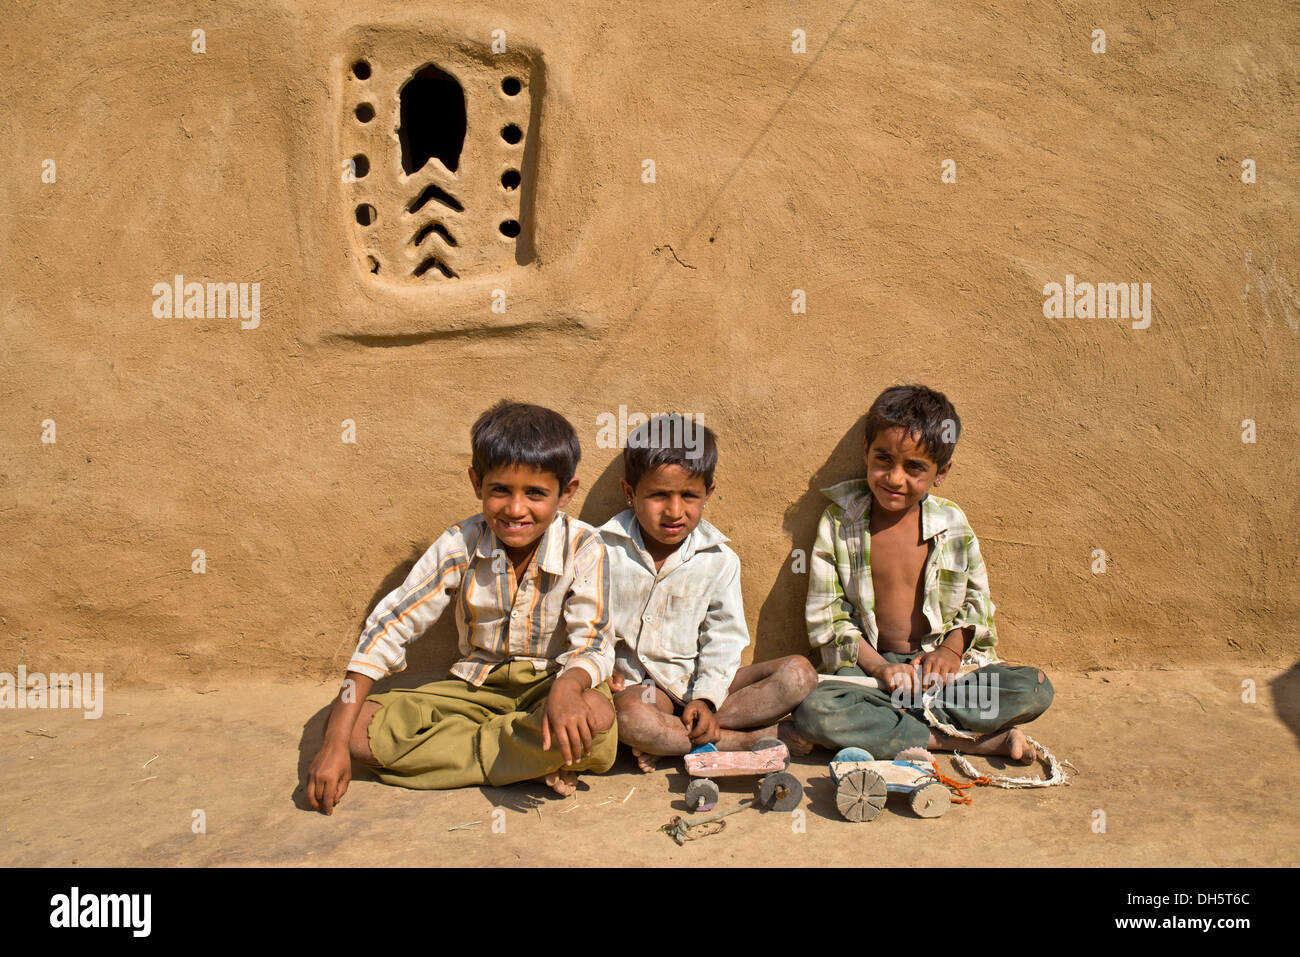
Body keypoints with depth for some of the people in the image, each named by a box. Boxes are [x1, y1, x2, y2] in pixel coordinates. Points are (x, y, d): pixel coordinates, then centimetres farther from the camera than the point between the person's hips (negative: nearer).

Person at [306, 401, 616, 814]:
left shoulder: (583, 548, -16)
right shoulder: (459, 546, -12)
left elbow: (594, 644, -18)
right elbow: (386, 628, -12)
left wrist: (567, 687, -45)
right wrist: (335, 744, -18)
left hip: (549, 682, -2)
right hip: (477, 686, 3)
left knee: (595, 716, -38)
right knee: (360, 727, -18)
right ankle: (537, 762, -19)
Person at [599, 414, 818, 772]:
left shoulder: (720, 560, -1)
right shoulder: (606, 550, -4)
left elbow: (723, 639, -1)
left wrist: (706, 698, -15)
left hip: (697, 681, 3)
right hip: (635, 684, -3)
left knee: (798, 674, -15)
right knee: (628, 714, -39)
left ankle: (672, 738, -23)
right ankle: (761, 738, -23)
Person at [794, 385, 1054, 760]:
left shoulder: (953, 524, 0)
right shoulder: (838, 522, -4)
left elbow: (978, 601, 9)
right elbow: (826, 617, -4)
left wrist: (951, 649, -10)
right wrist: (880, 666, -16)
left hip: (939, 663, 2)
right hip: (867, 665, -1)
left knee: (1035, 690, -21)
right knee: (814, 713, -32)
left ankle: (887, 721, -19)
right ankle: (970, 740, -24)